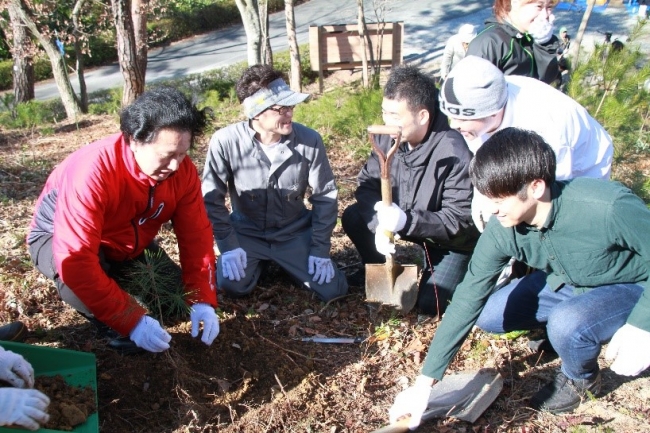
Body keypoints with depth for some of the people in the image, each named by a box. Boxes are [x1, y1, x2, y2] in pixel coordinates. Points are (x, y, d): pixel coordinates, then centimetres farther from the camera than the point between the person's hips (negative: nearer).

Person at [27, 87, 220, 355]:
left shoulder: (182, 170, -21)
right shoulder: (92, 171, -39)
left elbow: (196, 234, -16)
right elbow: (76, 261, -43)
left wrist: (201, 300, -26)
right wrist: (132, 321, -44)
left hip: (125, 244, 5)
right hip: (59, 239, -5)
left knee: (175, 296, -4)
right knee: (75, 276, -38)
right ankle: (114, 329, -8)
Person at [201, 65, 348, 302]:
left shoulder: (309, 140, -20)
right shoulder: (225, 142, -22)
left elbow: (325, 195, -8)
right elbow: (211, 198, -10)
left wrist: (320, 248, -9)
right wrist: (228, 245, -13)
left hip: (295, 232, 1)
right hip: (247, 232, 0)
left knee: (332, 289, -7)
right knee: (232, 286, -21)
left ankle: (282, 262, 22)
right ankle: (261, 261, 15)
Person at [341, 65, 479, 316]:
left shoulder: (454, 154, -33)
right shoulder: (388, 137, -15)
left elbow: (461, 221, -30)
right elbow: (366, 184, -9)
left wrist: (407, 221, -42)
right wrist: (379, 223, -29)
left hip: (453, 240, -5)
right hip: (404, 219, 5)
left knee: (430, 304, -16)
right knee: (353, 217, -12)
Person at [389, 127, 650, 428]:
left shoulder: (610, 207, -37)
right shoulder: (501, 231, -22)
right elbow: (466, 300, -20)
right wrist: (424, 383, -21)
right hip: (564, 283, 5)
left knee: (567, 324, -32)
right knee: (487, 315, -5)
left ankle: (581, 379, 2)